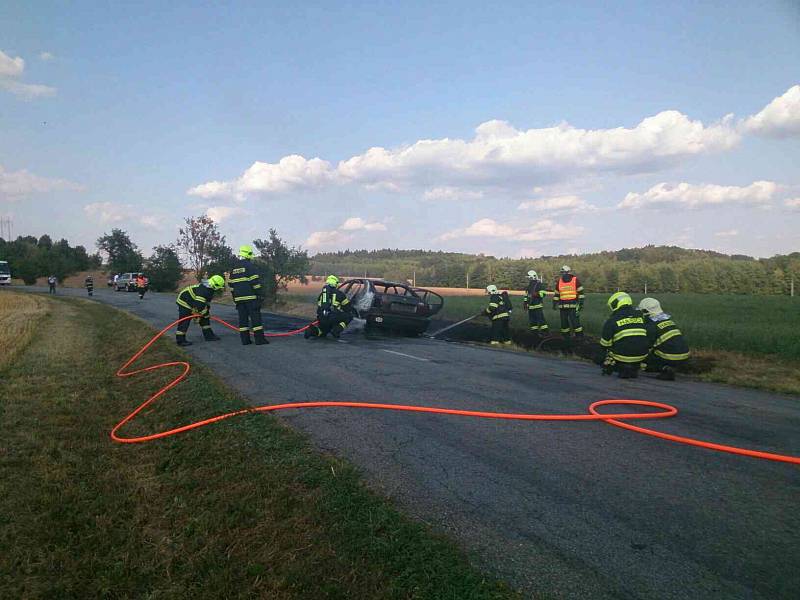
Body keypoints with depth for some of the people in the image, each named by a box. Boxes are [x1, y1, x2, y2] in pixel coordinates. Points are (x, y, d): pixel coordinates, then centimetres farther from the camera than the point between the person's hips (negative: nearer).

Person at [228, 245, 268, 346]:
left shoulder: (234, 269, 15)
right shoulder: (249, 266, -7)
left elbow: (231, 285, 18)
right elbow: (256, 282, -13)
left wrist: (234, 298, 23)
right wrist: (260, 295, -8)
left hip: (239, 298, 6)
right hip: (251, 297, -6)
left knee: (243, 318, 8)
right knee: (256, 318, -4)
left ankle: (245, 339, 7)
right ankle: (259, 339, -6)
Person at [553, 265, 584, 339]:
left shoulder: (575, 280, -2)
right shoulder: (559, 281, 10)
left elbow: (581, 292, -1)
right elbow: (556, 294, 17)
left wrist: (581, 303, -5)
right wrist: (554, 303, 15)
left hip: (573, 306, -4)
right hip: (563, 307, 4)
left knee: (575, 322, -7)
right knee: (564, 323, 9)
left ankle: (580, 338, 2)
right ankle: (566, 337, 21)